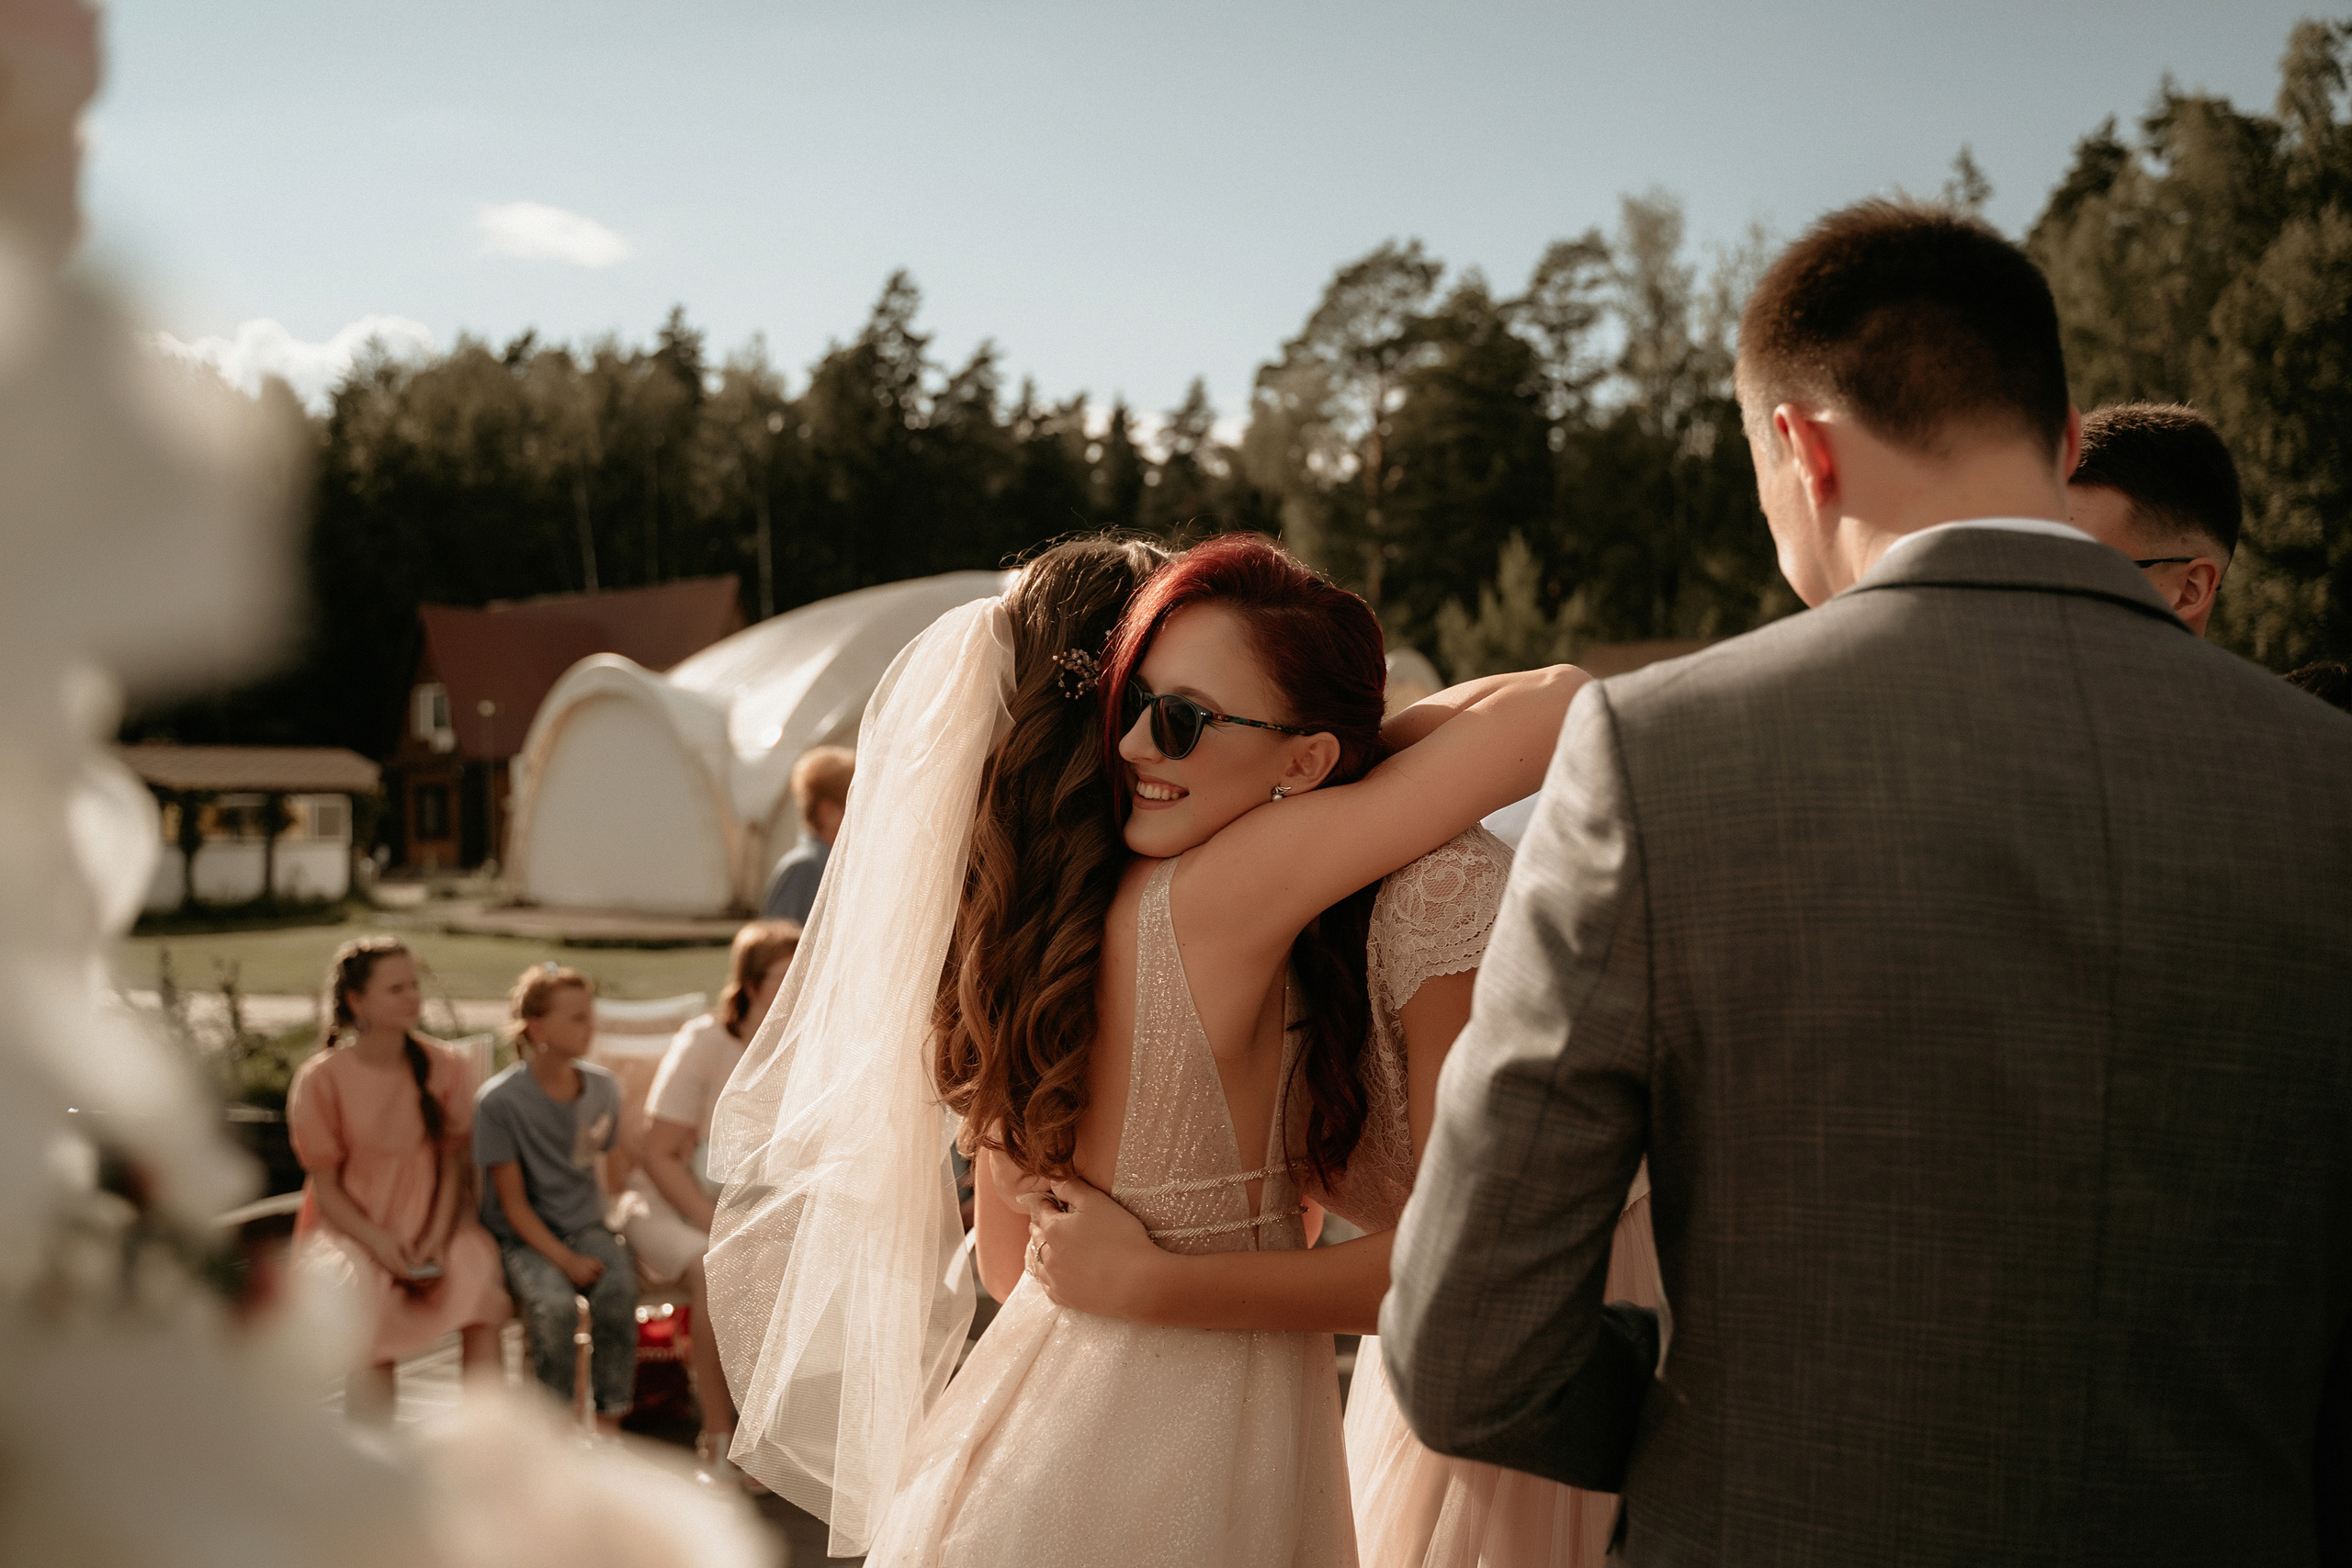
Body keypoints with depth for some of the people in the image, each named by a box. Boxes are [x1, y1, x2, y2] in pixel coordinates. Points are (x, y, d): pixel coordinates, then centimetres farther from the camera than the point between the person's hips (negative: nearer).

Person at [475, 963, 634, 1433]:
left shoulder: (603, 1087, 2)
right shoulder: (499, 1101, -12)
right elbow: (513, 1203, -10)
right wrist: (565, 1260, -19)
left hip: (584, 1225, 3)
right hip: (522, 1235, -3)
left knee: (618, 1287, -28)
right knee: (554, 1302, -32)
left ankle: (610, 1420, -15)